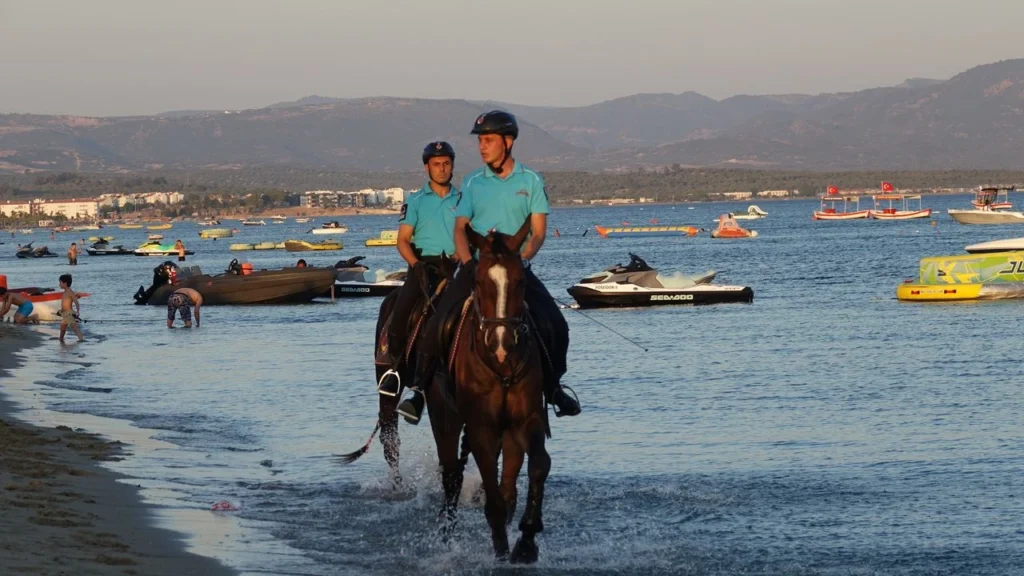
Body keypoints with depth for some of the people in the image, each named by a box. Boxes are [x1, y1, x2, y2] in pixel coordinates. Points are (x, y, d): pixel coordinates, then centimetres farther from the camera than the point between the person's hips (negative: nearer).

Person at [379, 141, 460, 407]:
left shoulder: (463, 200, 14)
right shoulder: (415, 201, 10)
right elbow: (403, 240, 4)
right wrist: (417, 265, -12)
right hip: (423, 265, -1)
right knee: (402, 310, -26)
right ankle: (395, 366, -13)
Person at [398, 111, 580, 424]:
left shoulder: (531, 181, 4)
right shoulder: (473, 184, 8)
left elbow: (538, 232, 0)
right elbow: (460, 228, 4)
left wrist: (522, 258, -18)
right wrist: (469, 263, -14)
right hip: (477, 266, 1)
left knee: (555, 326, -14)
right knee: (437, 324, -16)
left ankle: (552, 387, 7)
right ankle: (419, 389, -8)